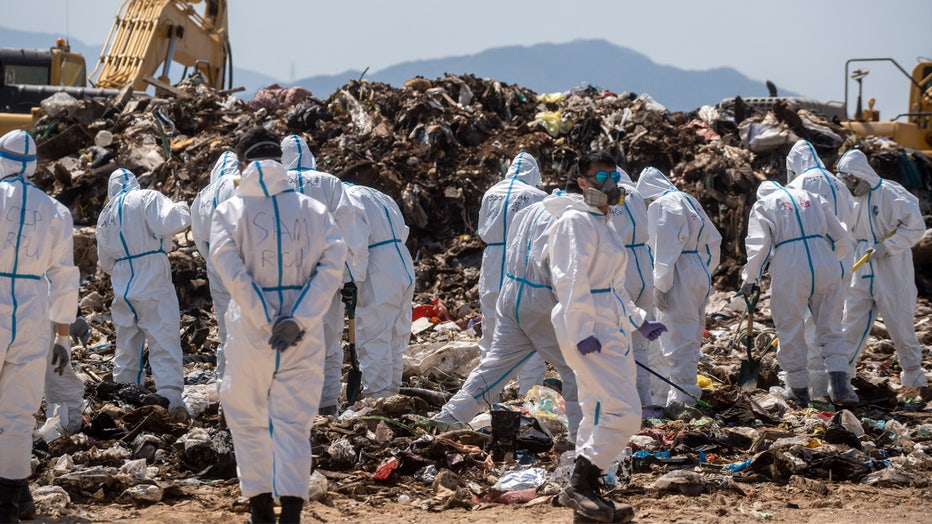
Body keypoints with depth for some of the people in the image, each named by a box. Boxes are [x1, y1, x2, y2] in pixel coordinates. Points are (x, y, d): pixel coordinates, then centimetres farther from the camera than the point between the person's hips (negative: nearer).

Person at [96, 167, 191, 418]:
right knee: (164, 342, -7)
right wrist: (183, 210, -3)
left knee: (126, 344, 15)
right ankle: (170, 396, -17)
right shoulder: (147, 198, -4)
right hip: (153, 286, -5)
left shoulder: (105, 215, 14)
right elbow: (166, 223, -22)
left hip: (122, 290, 5)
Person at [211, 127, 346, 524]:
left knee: (247, 417, 15)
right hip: (304, 335, 1)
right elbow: (333, 262, -8)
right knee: (294, 422, 4)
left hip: (251, 330, -1)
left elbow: (230, 270, -14)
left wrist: (267, 322, -14)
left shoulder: (230, 211, -2)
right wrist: (297, 320, -13)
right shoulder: (312, 209, 3)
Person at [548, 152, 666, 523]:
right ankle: (579, 487, -11)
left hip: (611, 331, 10)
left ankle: (584, 492, 13)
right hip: (590, 332, -10)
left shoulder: (600, 223, 22)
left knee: (601, 415, 9)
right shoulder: (576, 221, -10)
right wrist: (581, 332, -25)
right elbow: (572, 278, -19)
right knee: (623, 412, -16)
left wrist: (638, 321, 26)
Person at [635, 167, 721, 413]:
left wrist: (660, 285, -16)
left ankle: (682, 399, -9)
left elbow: (665, 249, -18)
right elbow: (713, 240, 20)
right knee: (690, 337, 17)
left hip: (680, 280, -9)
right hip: (700, 277, 9)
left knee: (678, 340, -8)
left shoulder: (661, 205, -11)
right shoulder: (689, 201, 17)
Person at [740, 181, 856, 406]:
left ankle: (799, 391, 11)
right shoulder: (812, 198, 22)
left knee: (791, 331, 7)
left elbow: (758, 245, -2)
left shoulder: (763, 205, 11)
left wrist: (750, 279, 7)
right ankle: (840, 385, -4)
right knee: (830, 328, 9)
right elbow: (840, 238, 19)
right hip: (826, 267, 3)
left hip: (789, 272, -3)